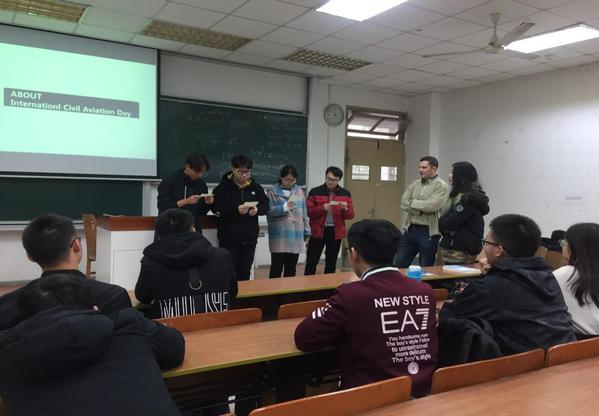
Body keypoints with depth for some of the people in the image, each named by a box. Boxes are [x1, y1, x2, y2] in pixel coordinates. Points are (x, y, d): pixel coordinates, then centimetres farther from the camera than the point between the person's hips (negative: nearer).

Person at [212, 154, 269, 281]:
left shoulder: (256, 187, 7)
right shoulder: (223, 187, -5)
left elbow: (266, 206, 7)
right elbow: (216, 208, -13)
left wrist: (257, 210, -15)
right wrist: (236, 210, -26)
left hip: (250, 237, 4)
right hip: (229, 238, -3)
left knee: (245, 271, 12)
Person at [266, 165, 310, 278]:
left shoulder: (299, 191, 10)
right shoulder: (273, 192, -1)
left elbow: (304, 213, 12)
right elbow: (269, 211, -9)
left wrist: (306, 232, 10)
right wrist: (284, 207, -19)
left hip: (295, 236, 4)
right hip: (279, 237, -4)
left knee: (291, 269, 12)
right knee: (276, 268, 1)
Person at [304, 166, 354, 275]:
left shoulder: (345, 194, 3)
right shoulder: (314, 192, -2)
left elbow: (351, 215, 2)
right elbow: (309, 212, -7)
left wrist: (345, 209, -19)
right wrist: (322, 208, -22)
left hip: (335, 232, 2)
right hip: (317, 231, -2)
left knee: (331, 263, 12)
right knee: (311, 262, 2)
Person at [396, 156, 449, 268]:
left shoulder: (442, 186, -6)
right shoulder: (414, 184, 12)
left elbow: (432, 205, -20)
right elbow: (403, 203, 0)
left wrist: (412, 202, -6)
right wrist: (421, 210, -14)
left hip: (429, 232, -5)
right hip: (410, 229, 5)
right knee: (399, 265, 7)